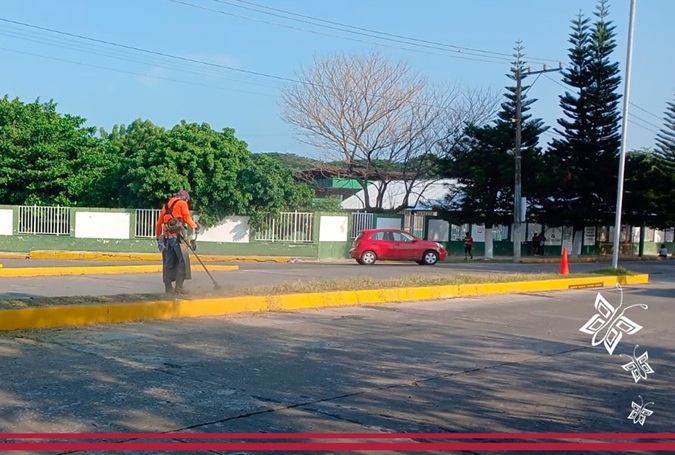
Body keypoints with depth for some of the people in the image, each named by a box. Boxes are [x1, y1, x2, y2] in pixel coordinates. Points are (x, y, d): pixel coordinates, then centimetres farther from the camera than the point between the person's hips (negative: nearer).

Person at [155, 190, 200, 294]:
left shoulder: (166, 206, 26)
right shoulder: (182, 203, 6)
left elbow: (159, 223, 25)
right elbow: (187, 217, -5)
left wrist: (158, 237, 30)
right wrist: (195, 226, 9)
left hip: (167, 236, 7)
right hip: (177, 235, -7)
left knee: (168, 262, 10)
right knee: (183, 260, -7)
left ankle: (168, 287, 11)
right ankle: (179, 286, -14)